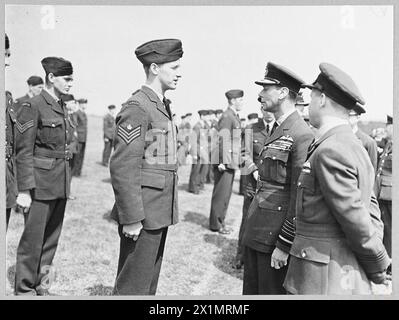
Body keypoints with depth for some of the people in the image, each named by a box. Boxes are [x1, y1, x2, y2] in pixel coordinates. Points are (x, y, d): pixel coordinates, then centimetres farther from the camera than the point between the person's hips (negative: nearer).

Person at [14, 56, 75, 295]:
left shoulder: (62, 108, 12)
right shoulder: (33, 107, -10)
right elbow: (24, 152, -13)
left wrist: (66, 183, 17)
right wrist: (24, 189, -17)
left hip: (61, 184, 8)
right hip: (41, 183, -7)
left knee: (51, 240, 14)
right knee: (33, 240, 2)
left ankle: (42, 288, 26)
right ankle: (24, 290, 16)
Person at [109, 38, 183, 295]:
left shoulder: (162, 107, 15)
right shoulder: (137, 108, -15)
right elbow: (123, 168, -20)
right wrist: (131, 219, -20)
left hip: (159, 213, 9)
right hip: (143, 216, -9)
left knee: (149, 282, 19)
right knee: (133, 286, 2)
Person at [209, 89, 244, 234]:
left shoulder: (234, 117, 19)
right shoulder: (227, 116, -13)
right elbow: (222, 139, -20)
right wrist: (222, 162, -23)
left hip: (230, 162, 10)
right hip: (224, 162, -10)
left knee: (226, 193, 14)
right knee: (221, 194, -2)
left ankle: (220, 221, 24)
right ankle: (215, 224, 7)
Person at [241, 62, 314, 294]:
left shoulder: (302, 136, -18)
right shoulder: (276, 130, 12)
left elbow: (301, 198, -20)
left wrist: (284, 245, -18)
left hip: (277, 232, -9)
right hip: (256, 231, 9)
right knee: (251, 290, 19)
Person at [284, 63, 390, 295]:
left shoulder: (330, 151, -21)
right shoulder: (354, 145, 9)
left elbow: (358, 223, -19)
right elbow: (371, 207, 12)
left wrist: (380, 271, -4)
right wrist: (379, 269, 9)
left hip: (325, 281, -9)